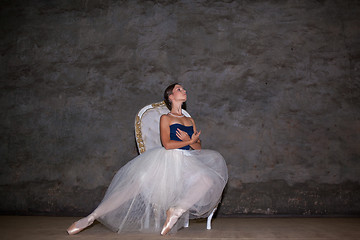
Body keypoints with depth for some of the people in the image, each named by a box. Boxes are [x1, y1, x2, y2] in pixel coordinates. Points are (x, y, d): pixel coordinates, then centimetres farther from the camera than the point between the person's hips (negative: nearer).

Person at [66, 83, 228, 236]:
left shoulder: (190, 121, 26)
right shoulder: (165, 118, 11)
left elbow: (199, 148, 19)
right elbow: (167, 144, -6)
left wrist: (190, 140, -2)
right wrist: (190, 141, -1)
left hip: (186, 163, 4)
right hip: (167, 160, -4)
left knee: (209, 181, -27)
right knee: (139, 183, -27)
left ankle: (177, 209, -23)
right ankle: (92, 217, -20)